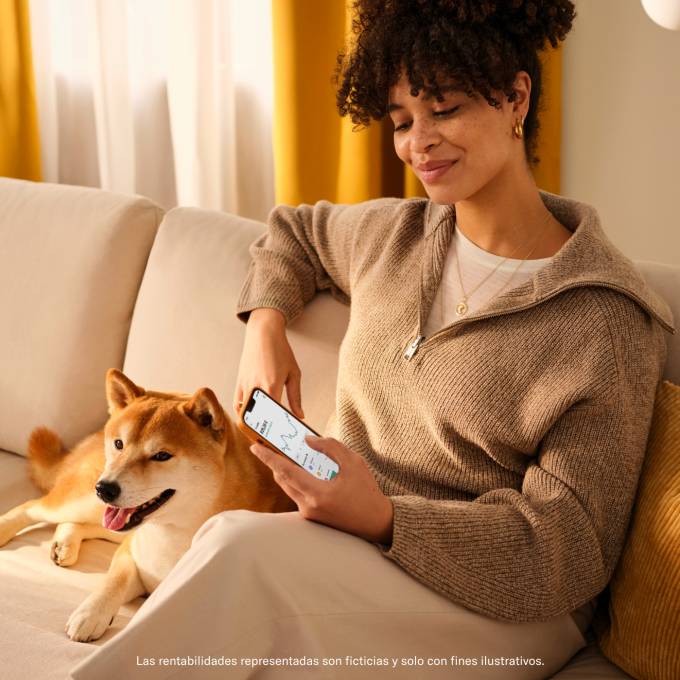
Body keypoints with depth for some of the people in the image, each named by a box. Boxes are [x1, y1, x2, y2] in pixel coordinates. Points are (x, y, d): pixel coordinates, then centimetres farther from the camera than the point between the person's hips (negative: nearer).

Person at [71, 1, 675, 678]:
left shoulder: (605, 319, -10)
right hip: (345, 558, 5)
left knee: (243, 544, -32)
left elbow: (570, 543, -12)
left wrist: (384, 518, -27)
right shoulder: (393, 234, 10)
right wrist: (265, 326, 11)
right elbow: (292, 230, 33)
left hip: (499, 608, -5)